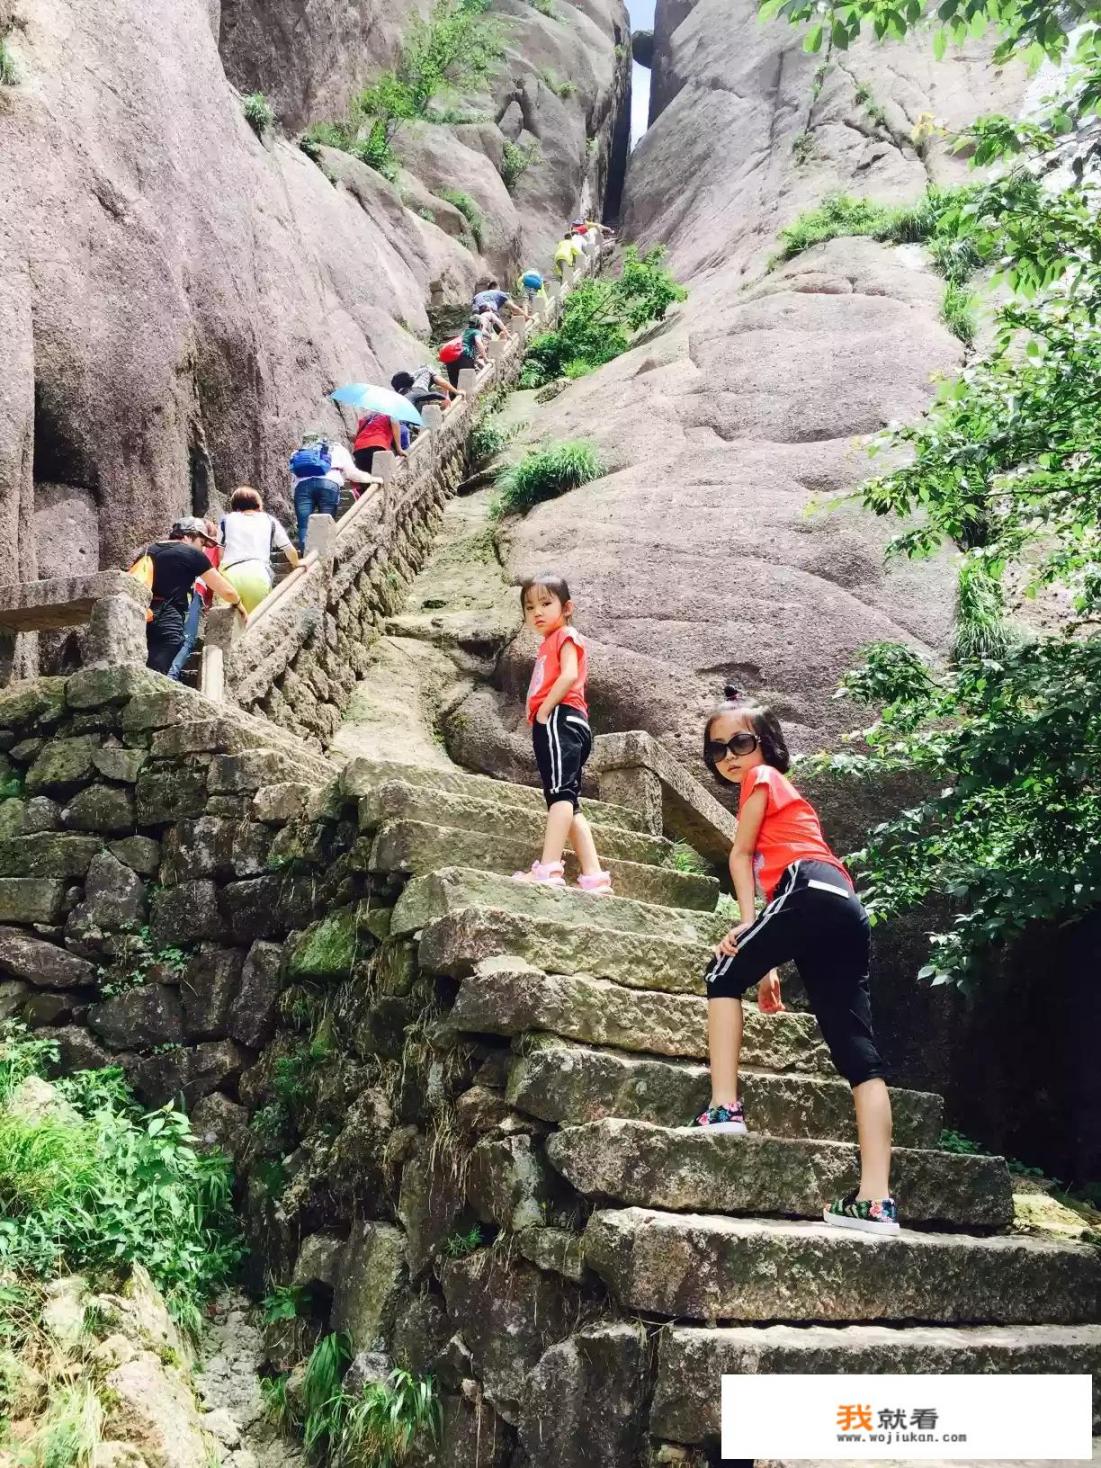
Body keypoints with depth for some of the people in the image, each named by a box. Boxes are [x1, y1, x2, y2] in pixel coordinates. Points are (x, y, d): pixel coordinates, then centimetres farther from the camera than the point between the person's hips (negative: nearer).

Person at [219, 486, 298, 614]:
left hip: (230, 574, 0)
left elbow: (220, 552, 16)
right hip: (258, 574, 0)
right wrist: (297, 564, 44)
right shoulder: (269, 520, 22)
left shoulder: (226, 519, 21)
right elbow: (290, 550, 24)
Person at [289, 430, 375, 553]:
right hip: (328, 484, -2)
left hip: (302, 486, 2)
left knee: (304, 526, -3)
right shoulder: (336, 449, 30)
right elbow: (351, 473, 19)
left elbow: (293, 482, 26)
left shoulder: (298, 453, 36)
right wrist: (372, 479, 32)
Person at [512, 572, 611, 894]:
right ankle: (593, 875, 6)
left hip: (560, 720, -11)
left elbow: (569, 675, -15)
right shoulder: (549, 645, 30)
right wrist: (535, 715, 8)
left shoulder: (566, 636, 2)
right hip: (550, 726, 11)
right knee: (568, 803, 8)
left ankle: (549, 868, -29)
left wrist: (543, 711, -16)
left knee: (560, 792, -19)